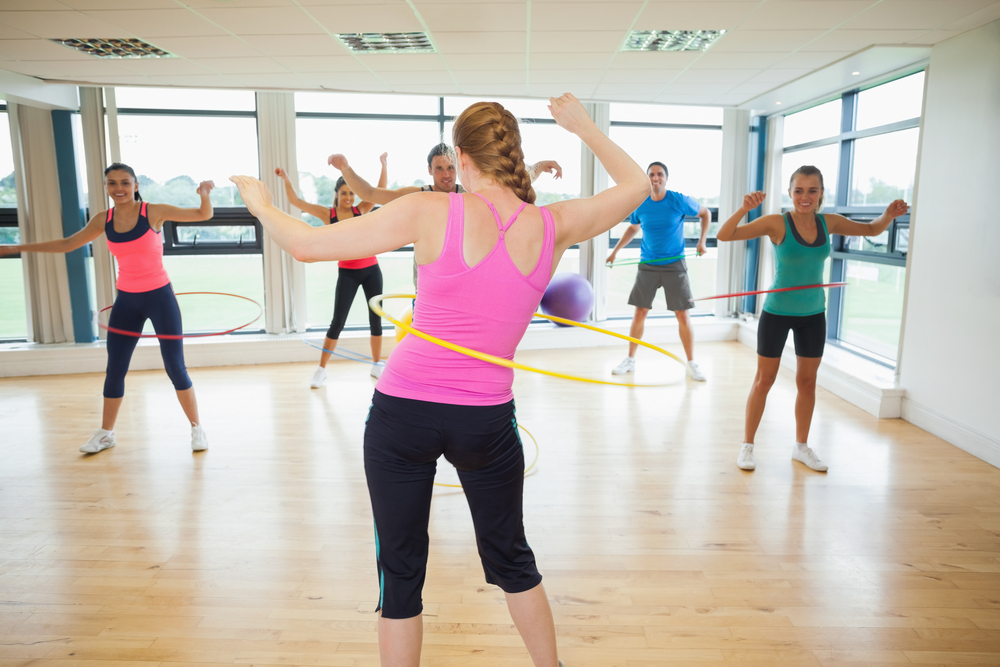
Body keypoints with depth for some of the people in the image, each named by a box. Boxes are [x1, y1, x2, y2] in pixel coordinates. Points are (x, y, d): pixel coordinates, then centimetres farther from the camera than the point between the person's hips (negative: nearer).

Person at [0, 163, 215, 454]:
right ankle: (105, 433, 28)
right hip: (126, 301, 4)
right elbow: (68, 244, 15)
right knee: (114, 370, 11)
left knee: (175, 367, -2)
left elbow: (204, 215, -7)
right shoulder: (103, 220, 2)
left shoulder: (154, 212, -9)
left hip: (160, 297, -4)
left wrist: (204, 195, -29)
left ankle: (196, 427, 13)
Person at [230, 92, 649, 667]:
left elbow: (306, 244, -7)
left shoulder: (431, 213, -11)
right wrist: (584, 126, 21)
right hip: (487, 420, 2)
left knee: (401, 571, 16)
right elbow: (637, 184, 14)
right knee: (511, 558, 25)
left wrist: (261, 204, 12)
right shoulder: (555, 225, -4)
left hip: (403, 413, -2)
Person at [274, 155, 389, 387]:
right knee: (337, 322, -3)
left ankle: (377, 365, 22)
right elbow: (296, 201, -4)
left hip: (371, 270, 1)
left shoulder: (361, 210, 0)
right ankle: (321, 370, 7)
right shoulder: (328, 214, -1)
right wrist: (286, 179, -15)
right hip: (347, 273, -1)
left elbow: (380, 191, -11)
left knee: (376, 318, 7)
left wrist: (383, 166, -20)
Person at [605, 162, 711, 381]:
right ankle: (630, 360, 18)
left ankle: (691, 364, 11)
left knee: (682, 315, -2)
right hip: (647, 265, 2)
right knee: (639, 313, 4)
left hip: (674, 265, -2)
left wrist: (702, 241, -3)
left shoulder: (679, 201, -9)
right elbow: (633, 228, 18)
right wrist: (616, 250, 15)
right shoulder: (640, 205, -3)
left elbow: (705, 213, 7)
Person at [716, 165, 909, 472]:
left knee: (807, 381, 13)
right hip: (777, 312, -4)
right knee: (764, 380, 4)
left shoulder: (828, 223, -2)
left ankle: (801, 446, 30)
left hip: (813, 314, 5)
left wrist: (889, 215, -7)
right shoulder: (777, 223, -16)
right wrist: (744, 208, -40)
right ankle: (747, 445, 18)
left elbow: (871, 229, 14)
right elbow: (724, 235, -24)